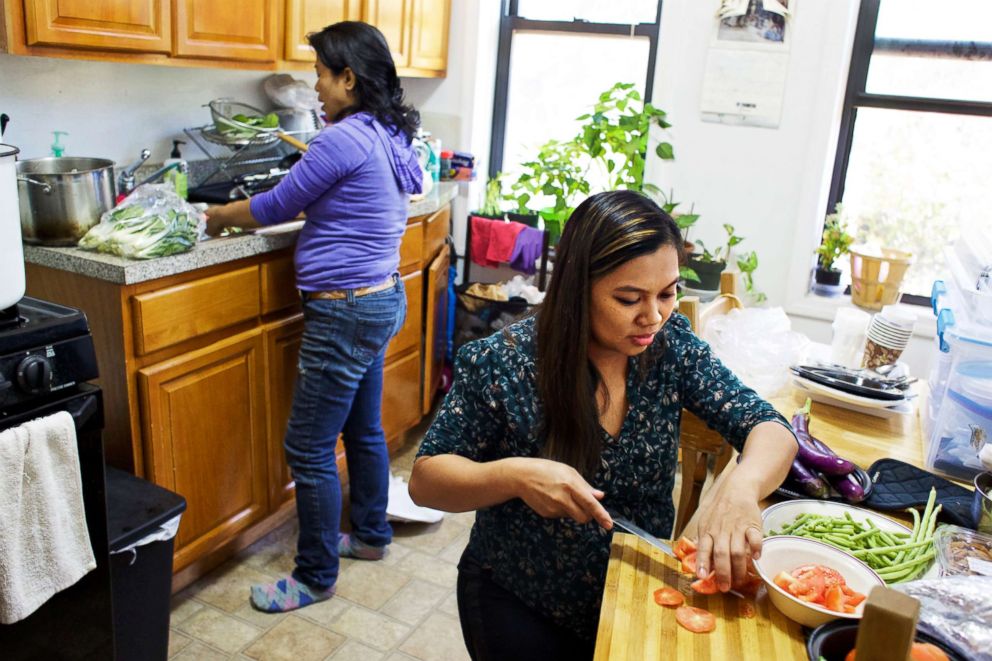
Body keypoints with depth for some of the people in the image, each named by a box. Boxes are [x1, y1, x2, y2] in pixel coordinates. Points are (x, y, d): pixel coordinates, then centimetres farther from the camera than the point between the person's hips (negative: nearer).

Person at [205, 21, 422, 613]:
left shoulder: (346, 138, -19)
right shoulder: (392, 138, 10)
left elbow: (276, 207, -9)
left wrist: (219, 217, 8)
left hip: (346, 313, -10)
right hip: (381, 300, 10)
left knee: (309, 449, 2)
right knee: (363, 428, 21)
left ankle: (315, 577, 16)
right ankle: (372, 535, 38)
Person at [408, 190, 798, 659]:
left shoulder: (672, 344, -11)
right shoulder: (500, 363, -21)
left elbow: (771, 430, -13)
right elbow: (424, 479, -14)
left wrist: (741, 486, -36)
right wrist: (513, 476, -34)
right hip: (520, 606, -3)